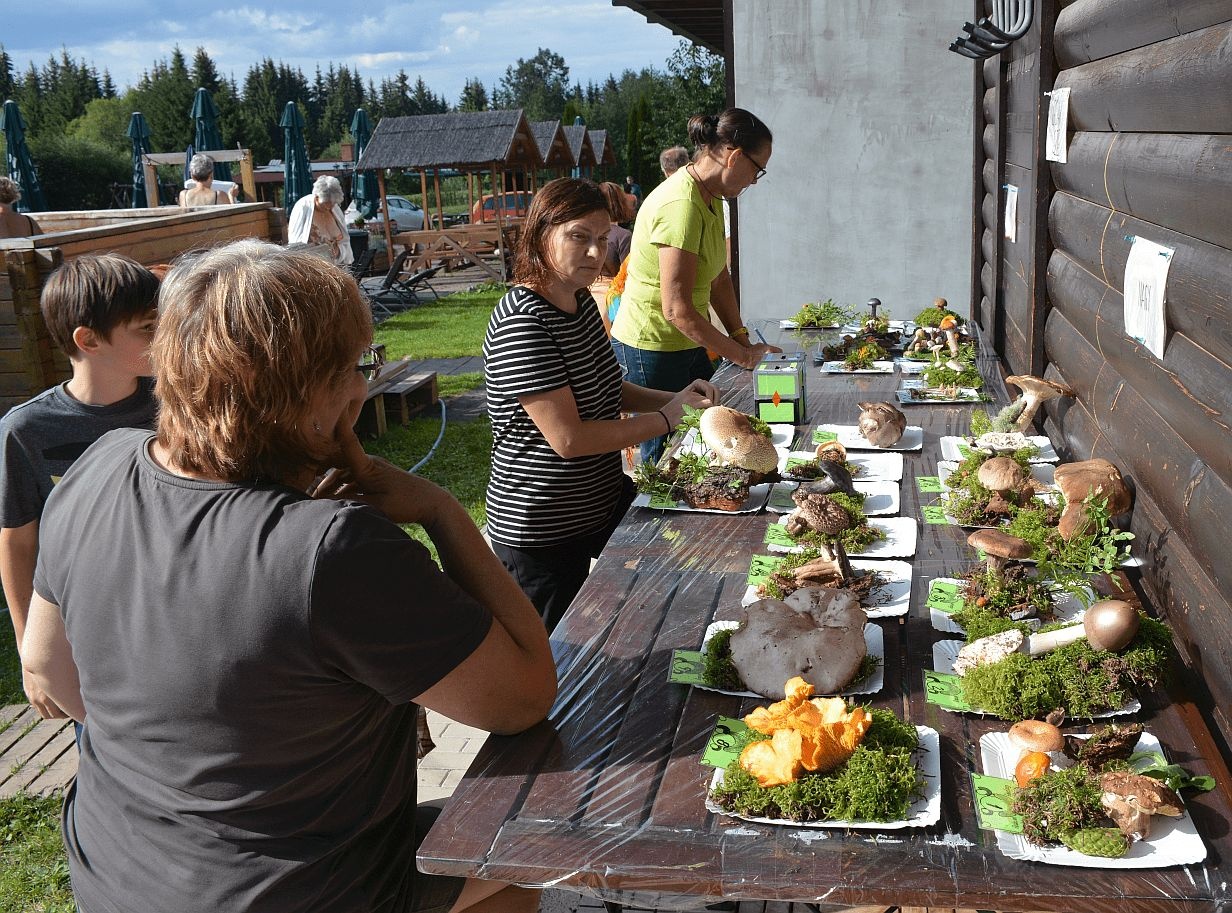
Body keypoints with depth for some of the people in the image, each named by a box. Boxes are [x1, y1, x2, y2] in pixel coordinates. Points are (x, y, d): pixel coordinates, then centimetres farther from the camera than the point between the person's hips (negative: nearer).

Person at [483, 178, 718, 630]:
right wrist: (665, 419, -19)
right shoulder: (520, 322, -25)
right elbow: (568, 438, -29)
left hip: (601, 503, 9)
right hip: (543, 532, -9)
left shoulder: (581, 301, 4)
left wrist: (675, 398, 0)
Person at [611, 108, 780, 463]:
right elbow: (677, 310, -28)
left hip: (686, 346, 10)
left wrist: (740, 336, 3)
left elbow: (719, 278, 14)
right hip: (650, 351, -10)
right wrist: (741, 354, -19)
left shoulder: (711, 197, 6)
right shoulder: (681, 207, -25)